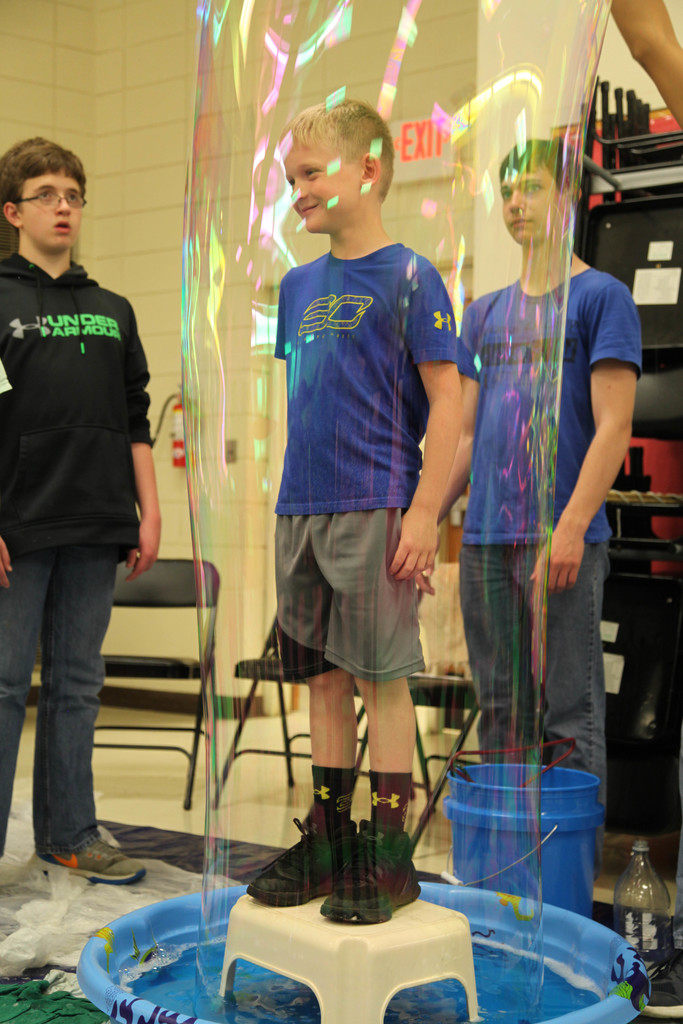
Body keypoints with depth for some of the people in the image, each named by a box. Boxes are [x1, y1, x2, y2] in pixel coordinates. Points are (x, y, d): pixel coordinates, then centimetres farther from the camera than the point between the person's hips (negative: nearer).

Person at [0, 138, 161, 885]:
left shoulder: (112, 311, 15)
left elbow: (135, 423, 16)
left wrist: (148, 513, 9)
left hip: (95, 530, 4)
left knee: (77, 684, 10)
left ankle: (69, 834, 20)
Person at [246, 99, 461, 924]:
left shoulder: (408, 276, -6)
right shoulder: (300, 284, 14)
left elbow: (446, 402, -9)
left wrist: (424, 512, -15)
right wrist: (291, 500, 16)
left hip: (375, 511, -6)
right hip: (300, 513, 7)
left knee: (380, 678, 0)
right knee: (325, 679, 12)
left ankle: (390, 857, 10)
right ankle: (328, 843, 23)